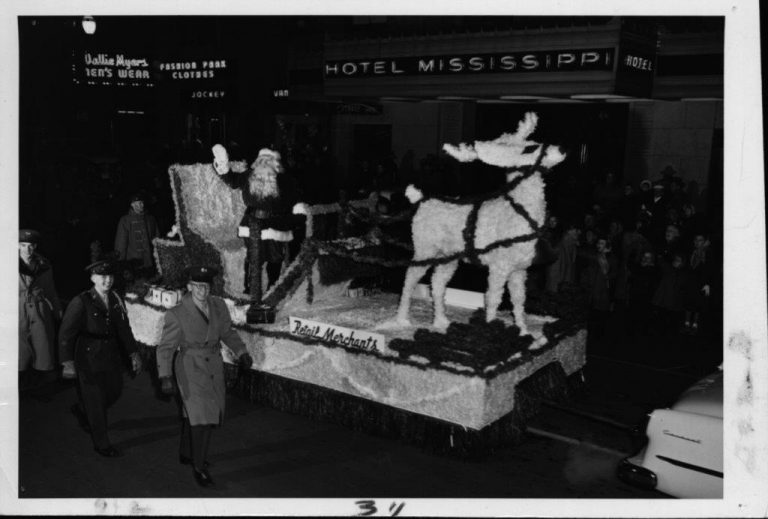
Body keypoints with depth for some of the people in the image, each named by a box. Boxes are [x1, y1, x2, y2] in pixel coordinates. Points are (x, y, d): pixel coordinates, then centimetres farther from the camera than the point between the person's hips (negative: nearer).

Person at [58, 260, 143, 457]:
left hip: (111, 356, 6)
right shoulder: (81, 302, -15)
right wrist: (67, 362, -20)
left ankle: (81, 410, 46)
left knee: (115, 391, 18)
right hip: (89, 358, -6)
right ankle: (101, 444, 20)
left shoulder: (116, 300, 3)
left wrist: (133, 353, 7)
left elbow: (124, 329, 11)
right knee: (95, 402, 4)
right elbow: (66, 334, -14)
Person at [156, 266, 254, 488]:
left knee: (193, 413, 19)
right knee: (201, 415, -11)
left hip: (214, 365, 5)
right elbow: (165, 347, -11)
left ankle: (186, 453, 39)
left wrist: (242, 353, 2)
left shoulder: (219, 305, -1)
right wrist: (165, 377, -20)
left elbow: (228, 332, 12)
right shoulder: (177, 314, -14)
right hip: (190, 368, -5)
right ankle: (199, 466, 4)